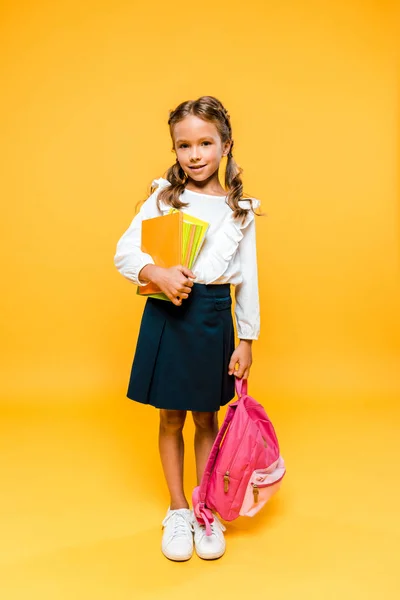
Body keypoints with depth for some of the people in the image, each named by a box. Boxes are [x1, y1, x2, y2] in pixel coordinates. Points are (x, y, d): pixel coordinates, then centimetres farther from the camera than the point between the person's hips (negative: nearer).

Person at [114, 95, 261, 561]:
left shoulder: (240, 210, 4)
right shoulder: (163, 196, 1)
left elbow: (247, 279, 6)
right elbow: (123, 253, -4)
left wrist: (246, 341, 5)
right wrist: (157, 273, -24)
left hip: (214, 317, 1)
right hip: (166, 316, 0)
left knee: (206, 419, 13)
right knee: (171, 418, 11)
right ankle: (178, 510, 31)